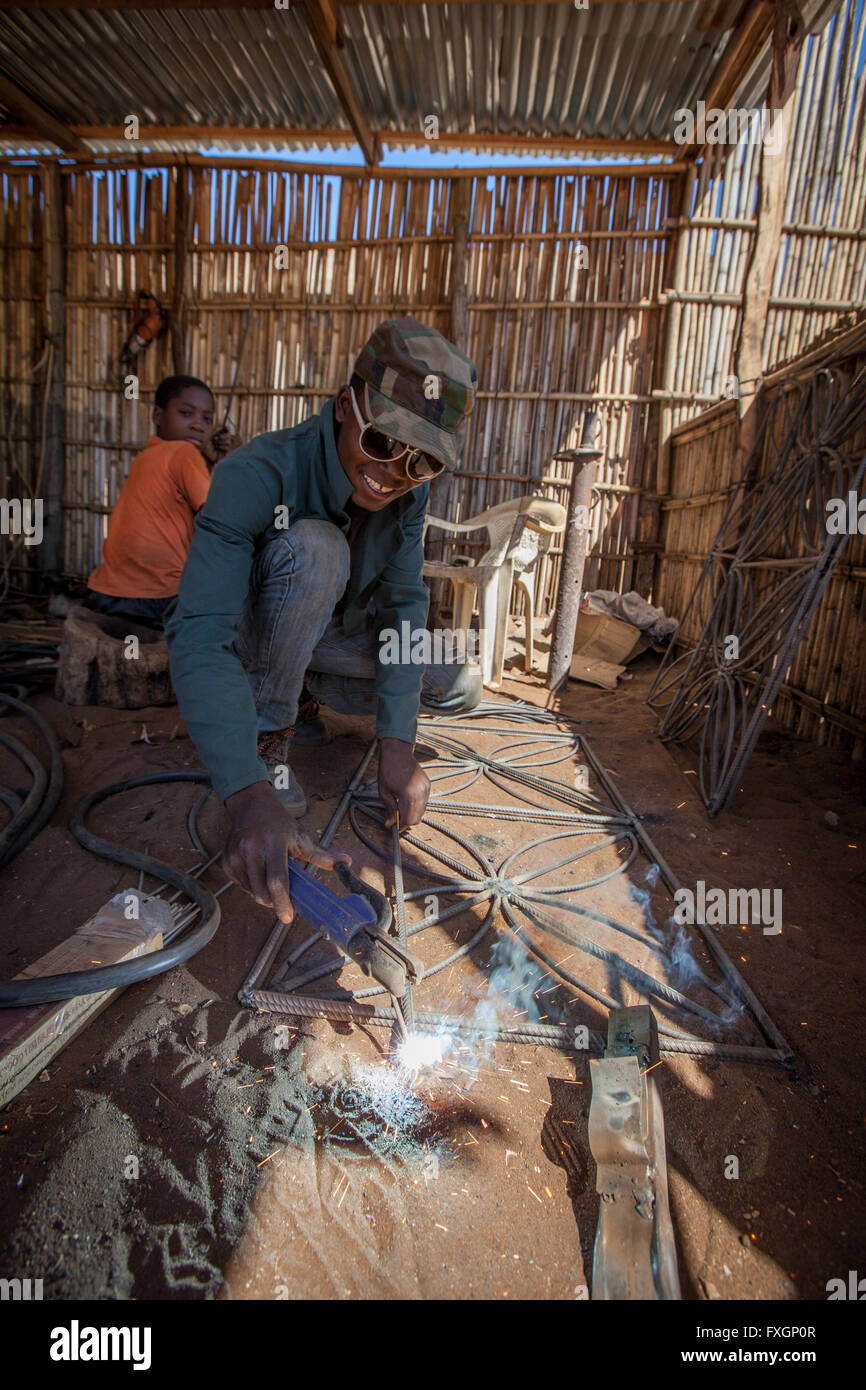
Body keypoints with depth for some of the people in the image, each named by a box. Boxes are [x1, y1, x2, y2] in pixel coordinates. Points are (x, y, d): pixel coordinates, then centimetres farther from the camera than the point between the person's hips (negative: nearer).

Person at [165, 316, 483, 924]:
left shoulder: (409, 487, -17)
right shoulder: (255, 474, -34)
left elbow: (403, 604, -18)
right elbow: (198, 635, -43)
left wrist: (397, 744, -28)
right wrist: (249, 793, -55)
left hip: (335, 632, 5)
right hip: (248, 636, -5)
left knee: (461, 687, -9)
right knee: (314, 546, -35)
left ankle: (306, 684, 11)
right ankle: (269, 733, -18)